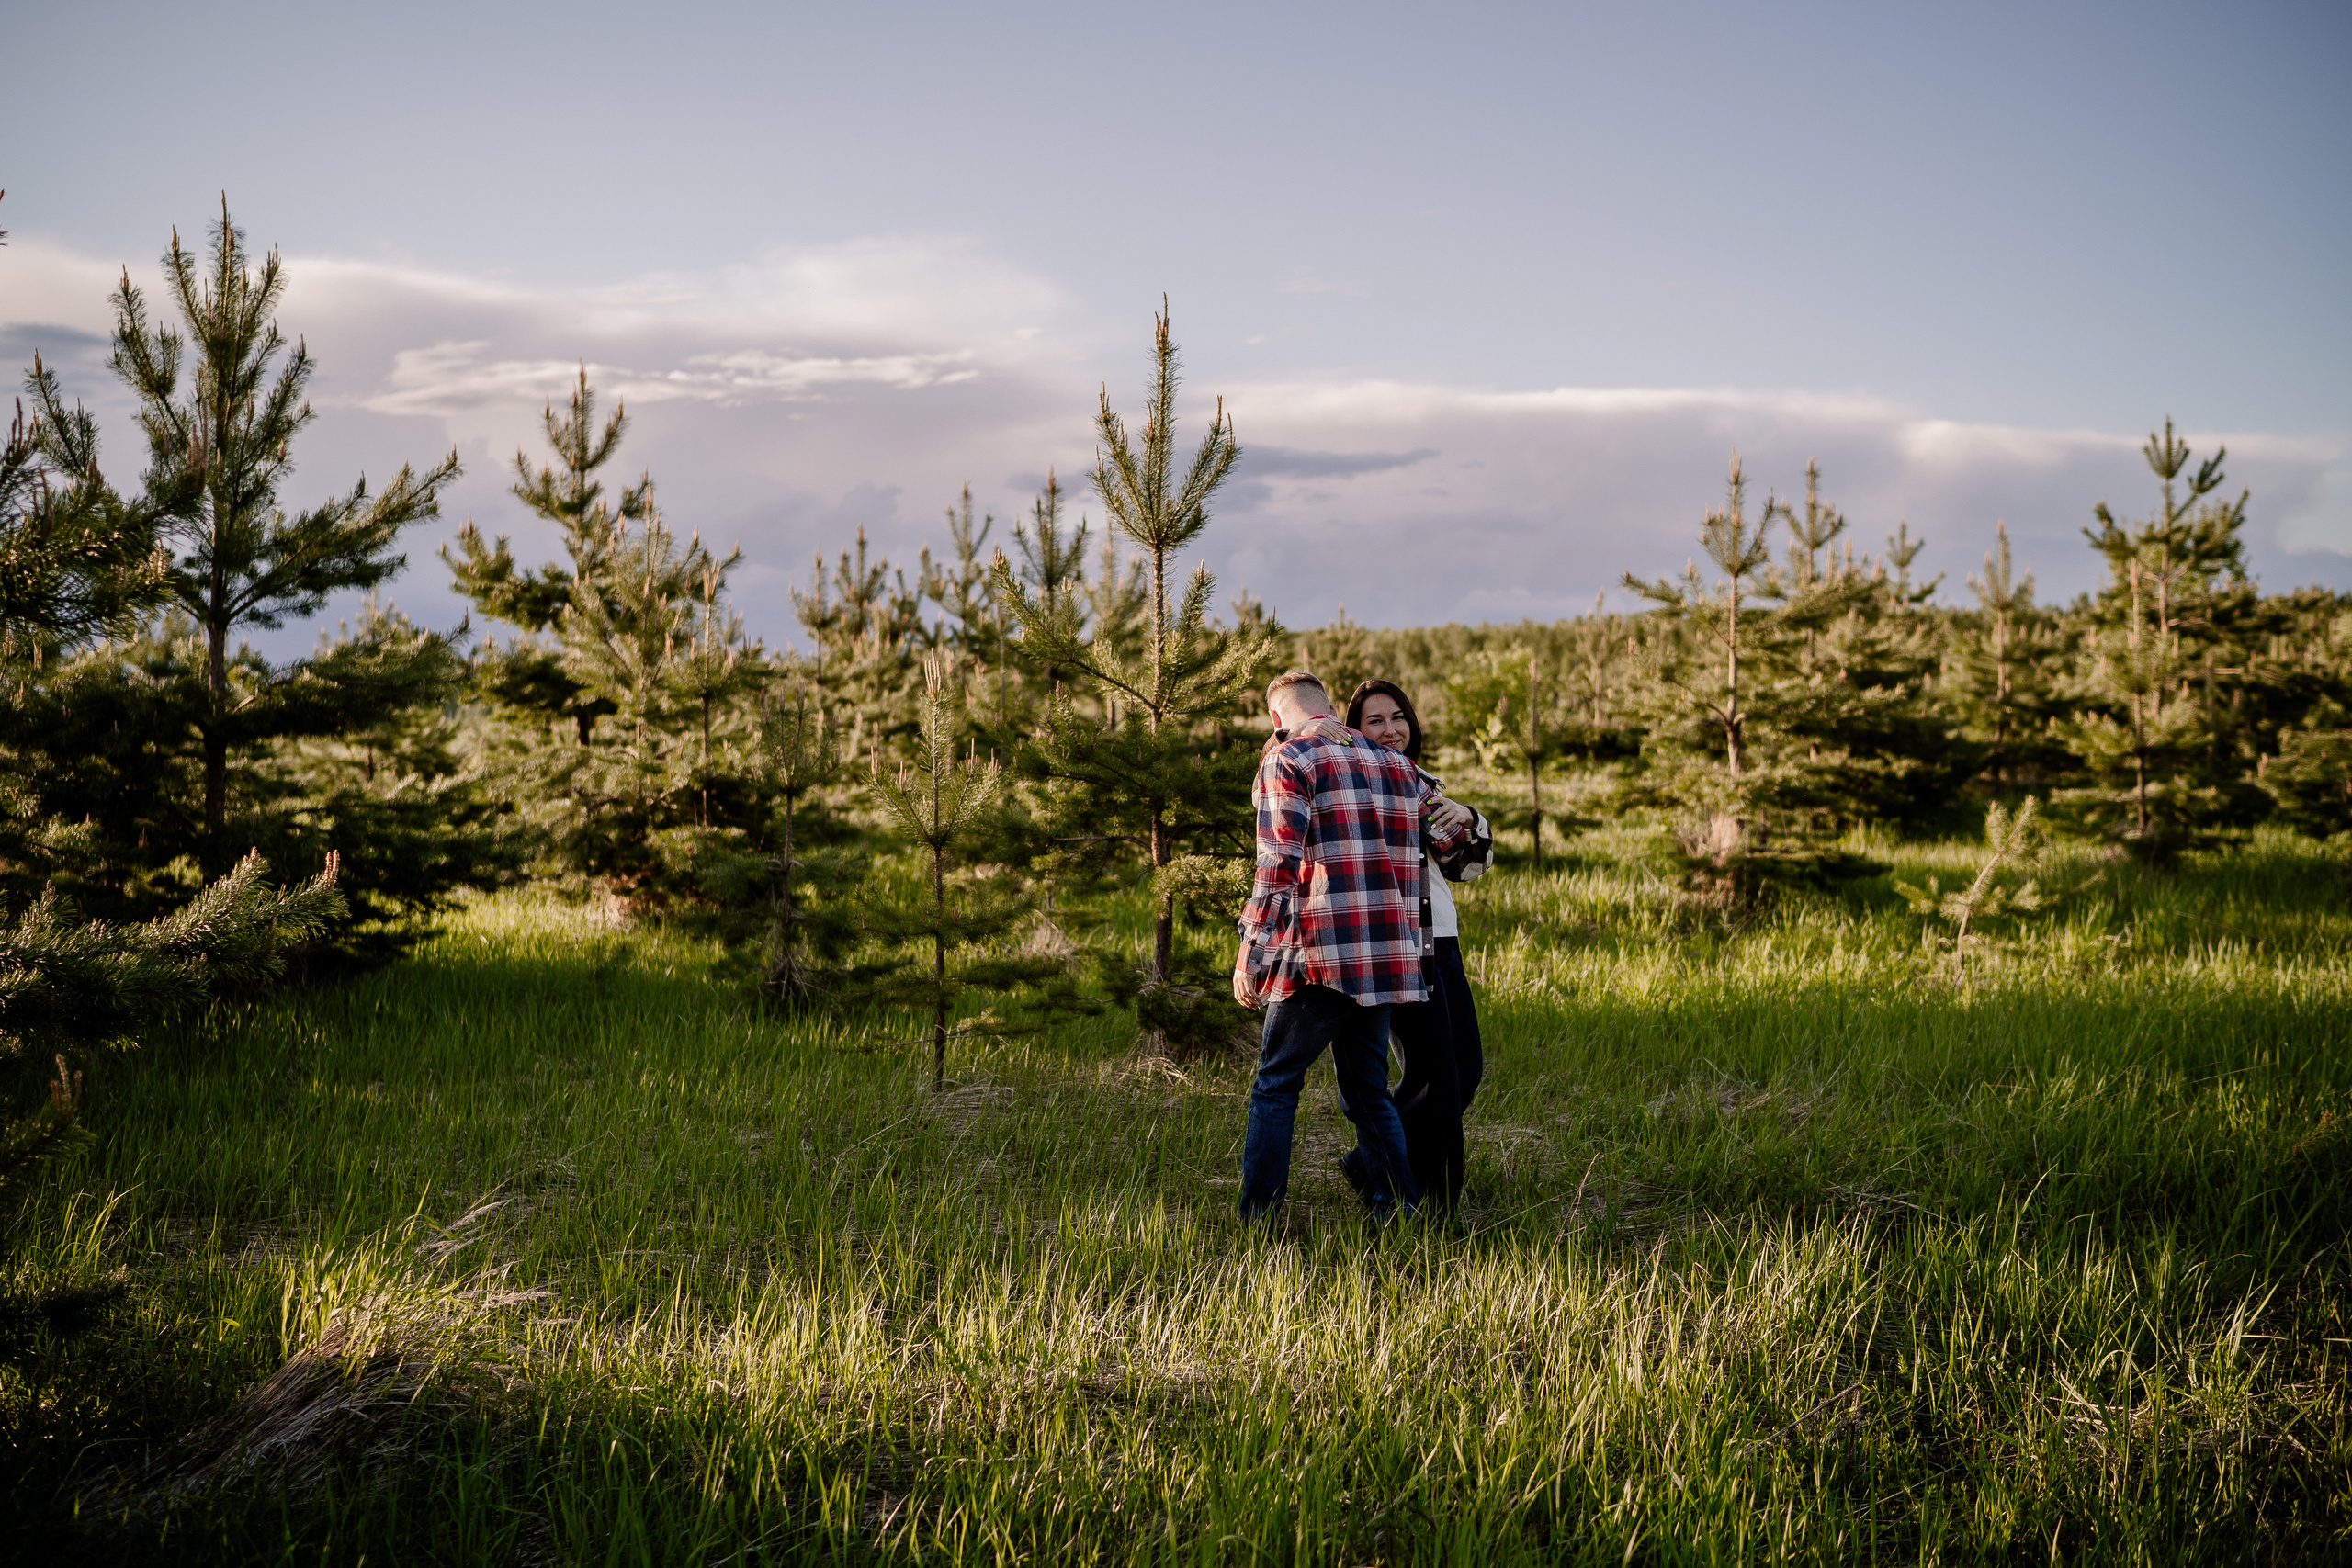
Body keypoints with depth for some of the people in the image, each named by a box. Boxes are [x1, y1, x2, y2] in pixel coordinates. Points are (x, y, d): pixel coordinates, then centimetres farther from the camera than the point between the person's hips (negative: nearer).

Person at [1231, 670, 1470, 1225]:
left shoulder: (1287, 760, -3)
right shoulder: (1395, 763, 15)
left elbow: (1277, 868, -12)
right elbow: (1453, 835, 26)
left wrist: (1248, 955, -10)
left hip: (1321, 954, -5)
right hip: (1389, 957, 5)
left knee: (1275, 1087, 5)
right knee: (1368, 1092, 14)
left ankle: (1258, 1220, 3)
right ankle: (1396, 1217, 9)